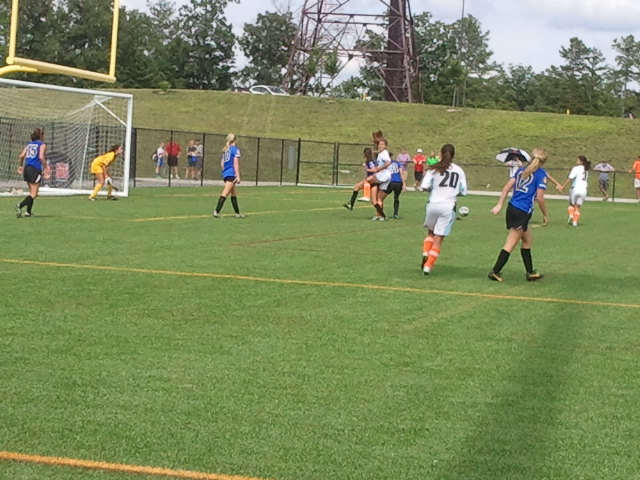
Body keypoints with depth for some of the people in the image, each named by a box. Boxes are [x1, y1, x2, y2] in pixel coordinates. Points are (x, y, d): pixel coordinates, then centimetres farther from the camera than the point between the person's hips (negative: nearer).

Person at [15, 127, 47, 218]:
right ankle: (20, 205, -27)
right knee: (34, 194, -7)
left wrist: (20, 166, 20)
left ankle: (28, 212, 16)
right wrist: (45, 166, -8)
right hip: (36, 169, -7)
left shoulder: (29, 144, 15)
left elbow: (21, 156, 8)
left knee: (32, 192, 19)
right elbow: (41, 157, -17)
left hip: (27, 168, 7)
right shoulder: (42, 145, -2)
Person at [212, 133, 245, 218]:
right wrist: (238, 176, -14)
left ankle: (237, 213, 21)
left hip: (225, 173, 8)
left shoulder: (225, 149, 14)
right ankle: (216, 211, -18)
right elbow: (236, 163, -13)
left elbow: (222, 163, 18)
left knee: (234, 194, 16)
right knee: (225, 194, -11)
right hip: (232, 174, -8)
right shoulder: (235, 149, -8)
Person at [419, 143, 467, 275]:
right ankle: (428, 265, -2)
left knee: (430, 233, 23)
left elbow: (424, 187, -9)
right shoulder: (459, 171, 6)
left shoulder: (434, 169, 0)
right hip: (449, 206, 0)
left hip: (433, 204, 0)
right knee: (439, 238, 3)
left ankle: (425, 255, 5)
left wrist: (432, 188, 11)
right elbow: (463, 191, 8)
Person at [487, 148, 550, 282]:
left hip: (511, 207, 8)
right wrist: (545, 215, 0)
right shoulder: (541, 174, -7)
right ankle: (495, 272, -4)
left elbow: (507, 187, 7)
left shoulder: (522, 170, 12)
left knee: (527, 240, 20)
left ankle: (530, 273, 26)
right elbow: (540, 198, -12)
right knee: (510, 244, -2)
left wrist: (499, 205, 6)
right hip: (523, 212, -8)